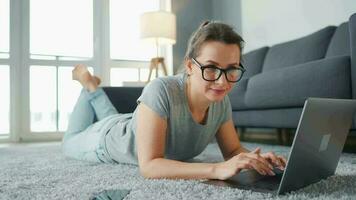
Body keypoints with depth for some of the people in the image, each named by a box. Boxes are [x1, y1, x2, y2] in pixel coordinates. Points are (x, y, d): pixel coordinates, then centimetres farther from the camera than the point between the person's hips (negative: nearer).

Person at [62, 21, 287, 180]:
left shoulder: (221, 101, -26)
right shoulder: (161, 90, -45)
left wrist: (254, 158, -37)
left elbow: (233, 149, -15)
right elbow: (148, 165, -47)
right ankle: (88, 85, 39)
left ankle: (95, 89, 53)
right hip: (109, 138, -4)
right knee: (70, 144, 31)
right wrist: (217, 169, -56)